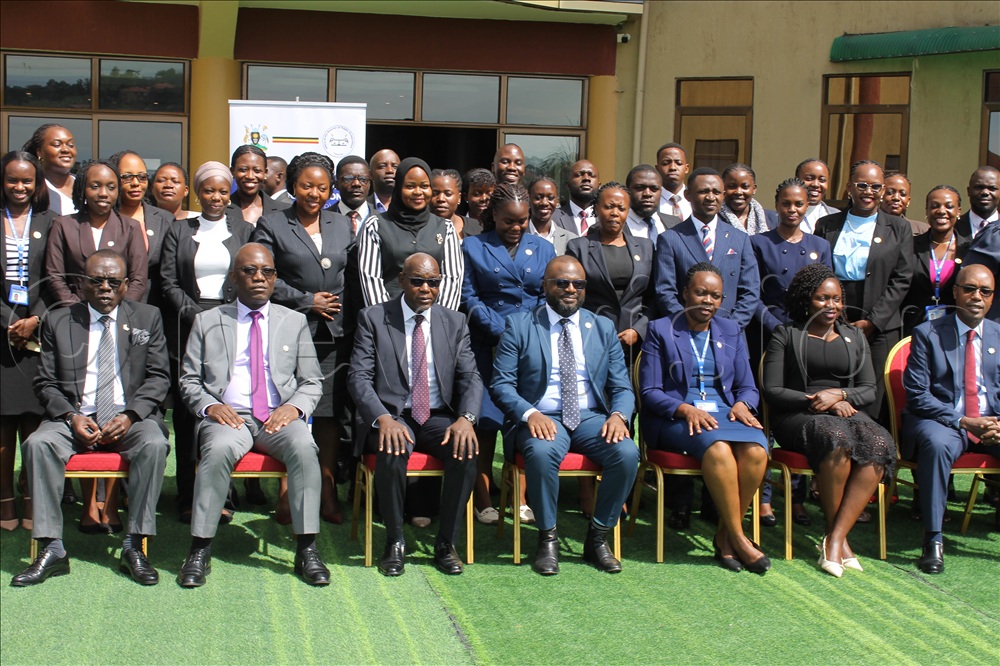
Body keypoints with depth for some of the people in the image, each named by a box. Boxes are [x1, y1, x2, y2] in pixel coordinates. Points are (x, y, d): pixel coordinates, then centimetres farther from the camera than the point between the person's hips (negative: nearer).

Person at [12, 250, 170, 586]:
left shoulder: (147, 318, 11)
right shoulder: (58, 321, 12)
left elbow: (158, 378, 4)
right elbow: (46, 383, 7)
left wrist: (130, 416, -13)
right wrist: (71, 417, -12)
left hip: (131, 418, -1)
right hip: (75, 418, 1)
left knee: (154, 444, -32)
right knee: (38, 443, -28)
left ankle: (134, 546, -25)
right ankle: (51, 549, -24)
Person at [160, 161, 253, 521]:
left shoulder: (244, 232, 13)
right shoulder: (179, 231, 13)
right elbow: (169, 283, 5)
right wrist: (196, 314, -8)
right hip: (188, 327, 0)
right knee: (187, 411, -2)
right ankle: (188, 497, 1)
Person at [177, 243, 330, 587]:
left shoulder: (294, 321, 17)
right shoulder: (207, 321, 15)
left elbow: (313, 382, 15)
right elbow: (189, 381, 13)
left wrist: (294, 406, -7)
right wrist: (209, 405, -9)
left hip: (279, 417, 1)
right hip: (228, 416, -1)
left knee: (304, 446, -32)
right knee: (219, 448, -35)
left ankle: (306, 548, -27)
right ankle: (200, 550, -26)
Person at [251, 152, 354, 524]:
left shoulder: (342, 225, 17)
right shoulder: (271, 225, 5)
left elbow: (354, 275, 18)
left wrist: (344, 313, 5)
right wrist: (307, 301, -7)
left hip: (334, 336, 3)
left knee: (330, 413, 3)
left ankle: (328, 493, 10)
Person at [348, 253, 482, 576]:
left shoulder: (455, 323, 10)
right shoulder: (373, 318, 2)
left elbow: (471, 378, 3)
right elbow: (359, 378, -5)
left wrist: (466, 418, -19)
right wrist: (383, 418, -24)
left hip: (439, 418, 2)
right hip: (392, 416, -2)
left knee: (467, 452, -29)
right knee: (392, 453, -34)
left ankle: (446, 543, -12)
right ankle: (395, 543, -12)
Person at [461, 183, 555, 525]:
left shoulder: (542, 249, 13)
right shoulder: (473, 247, 7)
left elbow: (549, 296, 7)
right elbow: (469, 297, -1)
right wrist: (501, 331, -11)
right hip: (489, 345, -2)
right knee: (486, 423, -4)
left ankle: (520, 498, 9)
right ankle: (483, 501, 3)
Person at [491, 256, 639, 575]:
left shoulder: (603, 328, 15)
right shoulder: (519, 326, 6)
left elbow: (622, 387, 12)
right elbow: (501, 384, -1)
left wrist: (619, 415, -12)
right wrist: (530, 413, -20)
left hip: (591, 418, 3)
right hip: (542, 419, -3)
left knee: (627, 453, -27)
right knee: (541, 452, -36)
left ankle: (598, 537, -8)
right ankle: (547, 538, -15)